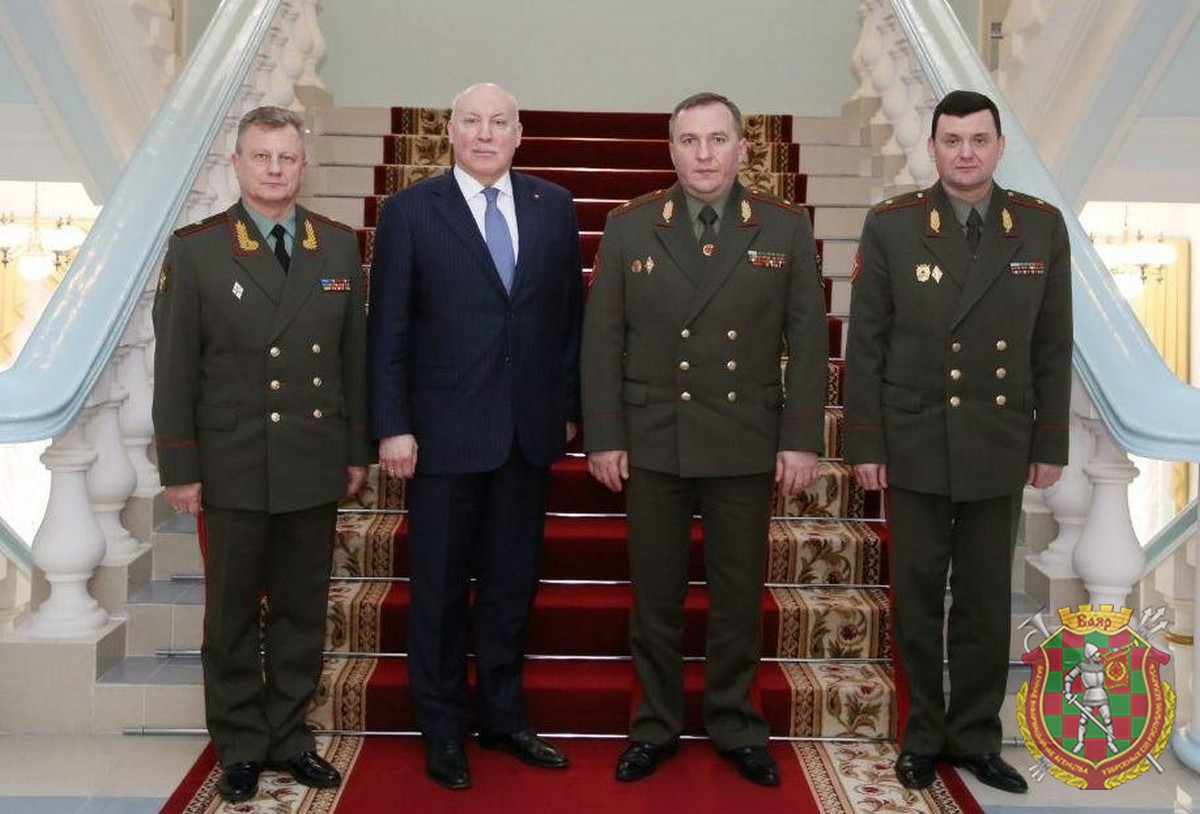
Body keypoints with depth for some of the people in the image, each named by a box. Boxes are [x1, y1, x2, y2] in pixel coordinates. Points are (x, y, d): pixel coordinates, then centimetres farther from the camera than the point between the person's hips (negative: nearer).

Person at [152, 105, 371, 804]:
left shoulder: (340, 246, 6)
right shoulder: (195, 250, -2)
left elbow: (355, 354, 8)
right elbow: (175, 369, -3)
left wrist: (358, 450, 6)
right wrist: (181, 468, -5)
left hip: (316, 464, 3)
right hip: (232, 466, -2)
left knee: (303, 610, 11)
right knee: (234, 615, 9)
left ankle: (289, 737, 26)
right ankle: (241, 747, 24)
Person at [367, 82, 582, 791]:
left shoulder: (554, 207, 6)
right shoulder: (411, 211, -3)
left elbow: (570, 314, 8)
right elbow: (388, 328, -4)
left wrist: (570, 409, 6)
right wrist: (392, 427, -9)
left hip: (530, 431, 3)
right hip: (445, 432, -3)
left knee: (513, 582, 13)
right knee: (441, 587, 8)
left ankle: (503, 716, 30)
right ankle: (443, 731, 24)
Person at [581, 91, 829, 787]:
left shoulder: (786, 228, 2)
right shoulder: (629, 227, 2)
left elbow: (808, 342, 1)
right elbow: (602, 340, 2)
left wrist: (802, 439, -4)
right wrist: (604, 437, -3)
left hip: (747, 445, 0)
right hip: (652, 443, 0)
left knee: (740, 595, 10)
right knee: (655, 595, 10)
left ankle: (736, 725, 27)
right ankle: (656, 726, 25)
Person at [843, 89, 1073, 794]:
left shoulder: (1043, 227, 2)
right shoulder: (891, 226, -4)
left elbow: (1052, 347, 5)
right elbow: (865, 345, -3)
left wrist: (1050, 444, 4)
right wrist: (865, 443, -5)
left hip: (999, 450, 2)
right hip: (914, 446, -1)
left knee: (986, 599, 9)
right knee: (918, 597, 8)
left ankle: (974, 736, 24)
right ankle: (925, 734, 24)